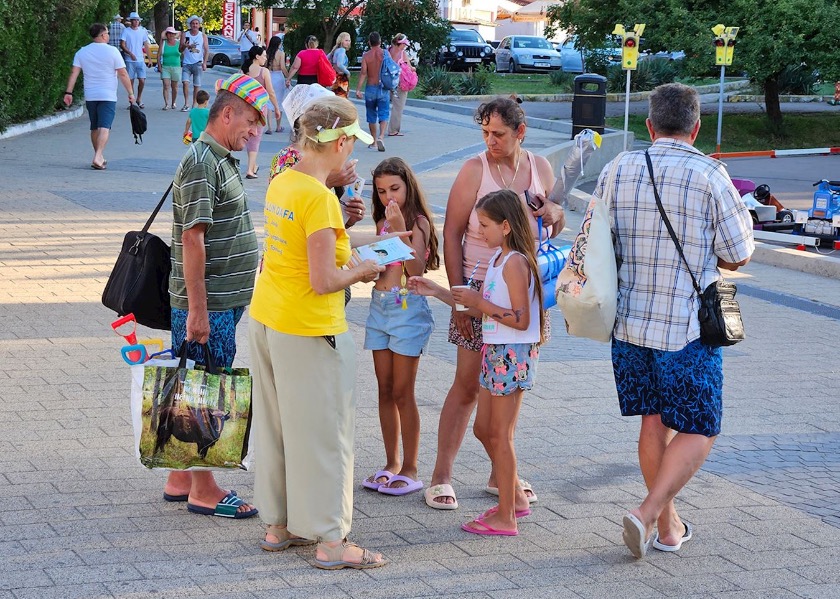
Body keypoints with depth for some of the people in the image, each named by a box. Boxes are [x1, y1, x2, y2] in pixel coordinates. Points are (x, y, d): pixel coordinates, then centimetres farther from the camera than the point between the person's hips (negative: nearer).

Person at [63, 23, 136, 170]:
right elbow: (123, 74, -7)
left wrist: (68, 92, 1)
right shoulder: (112, 51, -7)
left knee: (94, 128, 16)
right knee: (104, 127, -10)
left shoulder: (82, 52, 5)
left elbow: (74, 73, 0)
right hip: (108, 97, -5)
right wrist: (130, 93, -1)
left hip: (90, 96, 5)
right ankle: (97, 157, -24)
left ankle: (99, 157, 26)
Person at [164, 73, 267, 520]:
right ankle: (203, 491, 5)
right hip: (207, 305, -10)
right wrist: (197, 310, -23)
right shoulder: (201, 163, -16)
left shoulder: (222, 160, 15)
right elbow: (193, 238, -21)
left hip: (223, 301, 10)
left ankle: (181, 479, 23)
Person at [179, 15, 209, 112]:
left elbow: (206, 50, 3)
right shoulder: (185, 35, 7)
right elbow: (180, 50, 7)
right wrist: (184, 46, -16)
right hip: (186, 63, 0)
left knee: (197, 85, 1)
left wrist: (204, 63, -8)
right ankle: (186, 104, -9)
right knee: (185, 82, -15)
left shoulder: (203, 36, 6)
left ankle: (194, 105, 9)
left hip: (198, 63, 0)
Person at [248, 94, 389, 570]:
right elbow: (324, 281, -22)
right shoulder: (320, 198, -21)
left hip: (267, 318, 9)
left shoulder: (282, 183, 5)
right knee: (323, 433, 0)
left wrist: (347, 260, 12)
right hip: (309, 332, -9)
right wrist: (362, 271, -5)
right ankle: (331, 542, 6)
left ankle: (279, 525, 28)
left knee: (278, 427, 17)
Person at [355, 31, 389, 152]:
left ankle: (373, 142, 17)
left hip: (370, 88, 1)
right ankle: (381, 136, -23)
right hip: (384, 88, -1)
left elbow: (363, 73, -10)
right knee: (384, 115, 0)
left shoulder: (366, 55, -4)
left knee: (371, 116, 12)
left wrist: (358, 89, -9)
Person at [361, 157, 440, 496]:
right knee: (385, 391, 9)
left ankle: (410, 469, 5)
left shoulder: (419, 222, -8)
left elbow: (416, 271, -19)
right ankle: (391, 464, 18)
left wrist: (400, 229, -25)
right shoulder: (382, 222, 12)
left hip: (408, 308, -7)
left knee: (402, 392, -3)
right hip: (379, 305, 7)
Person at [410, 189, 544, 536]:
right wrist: (437, 292, 12)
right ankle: (514, 499, 27)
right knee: (484, 430, 15)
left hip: (513, 354, -10)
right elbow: (481, 310, 15)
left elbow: (521, 320, -23)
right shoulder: (497, 259, 12)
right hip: (494, 352, 10)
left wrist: (480, 302, -19)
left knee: (500, 435, -3)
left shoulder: (515, 262, -18)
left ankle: (505, 518, 5)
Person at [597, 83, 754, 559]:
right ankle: (648, 514, -8)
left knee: (654, 423, 17)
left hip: (629, 323, 5)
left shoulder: (617, 171, 2)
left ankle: (669, 526, 25)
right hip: (688, 328, -5)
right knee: (699, 431, 7)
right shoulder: (709, 175, -11)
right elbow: (739, 255, -8)